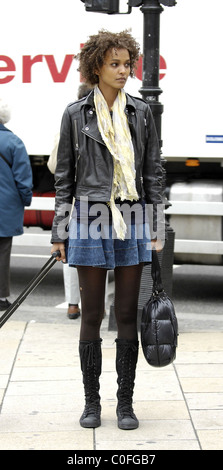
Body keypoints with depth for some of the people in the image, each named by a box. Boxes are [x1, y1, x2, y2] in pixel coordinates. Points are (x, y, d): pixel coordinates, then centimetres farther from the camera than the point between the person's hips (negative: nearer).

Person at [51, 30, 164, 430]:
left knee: (128, 316, 5)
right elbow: (64, 177, 5)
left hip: (132, 222, 1)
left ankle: (125, 403, 15)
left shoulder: (141, 113, 6)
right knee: (91, 316, 4)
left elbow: (153, 173, 8)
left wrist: (154, 229, 4)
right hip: (90, 220, -1)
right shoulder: (76, 115, 2)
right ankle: (91, 401, 17)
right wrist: (59, 232, 2)